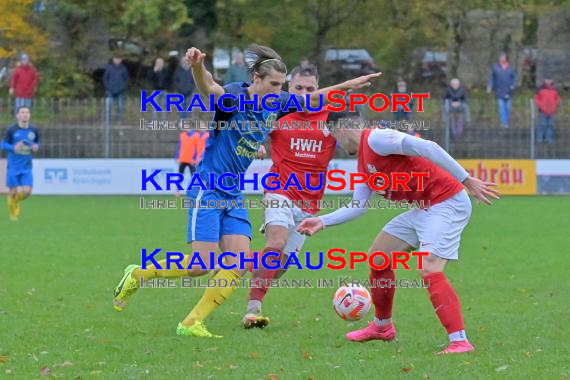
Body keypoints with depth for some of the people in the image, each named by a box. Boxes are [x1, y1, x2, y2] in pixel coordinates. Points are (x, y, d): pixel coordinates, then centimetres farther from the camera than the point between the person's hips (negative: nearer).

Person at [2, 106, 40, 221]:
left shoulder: (33, 131, 4)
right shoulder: (11, 130, -6)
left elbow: (37, 143, 19)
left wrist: (36, 147, -4)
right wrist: (14, 148, -23)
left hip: (27, 168, 3)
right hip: (13, 167, -2)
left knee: (26, 192, -9)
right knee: (13, 192, 0)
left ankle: (15, 200, 26)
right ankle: (13, 213, 27)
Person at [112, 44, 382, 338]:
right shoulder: (234, 97, -17)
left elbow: (313, 99, 22)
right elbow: (210, 89, -40)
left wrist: (348, 86, 22)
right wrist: (198, 67, -61)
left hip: (234, 195, 7)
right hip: (208, 189, -7)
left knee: (239, 265, -4)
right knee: (201, 265, -11)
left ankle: (191, 324, 2)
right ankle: (137, 275, 11)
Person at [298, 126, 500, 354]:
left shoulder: (375, 139, -17)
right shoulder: (364, 163, 15)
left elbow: (428, 148, -24)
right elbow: (359, 205, 18)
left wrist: (467, 181, -25)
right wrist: (322, 222, 11)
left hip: (447, 204, -10)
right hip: (424, 209, 10)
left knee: (430, 269, -24)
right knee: (378, 257, 17)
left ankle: (460, 341, -27)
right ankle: (382, 326, 34)